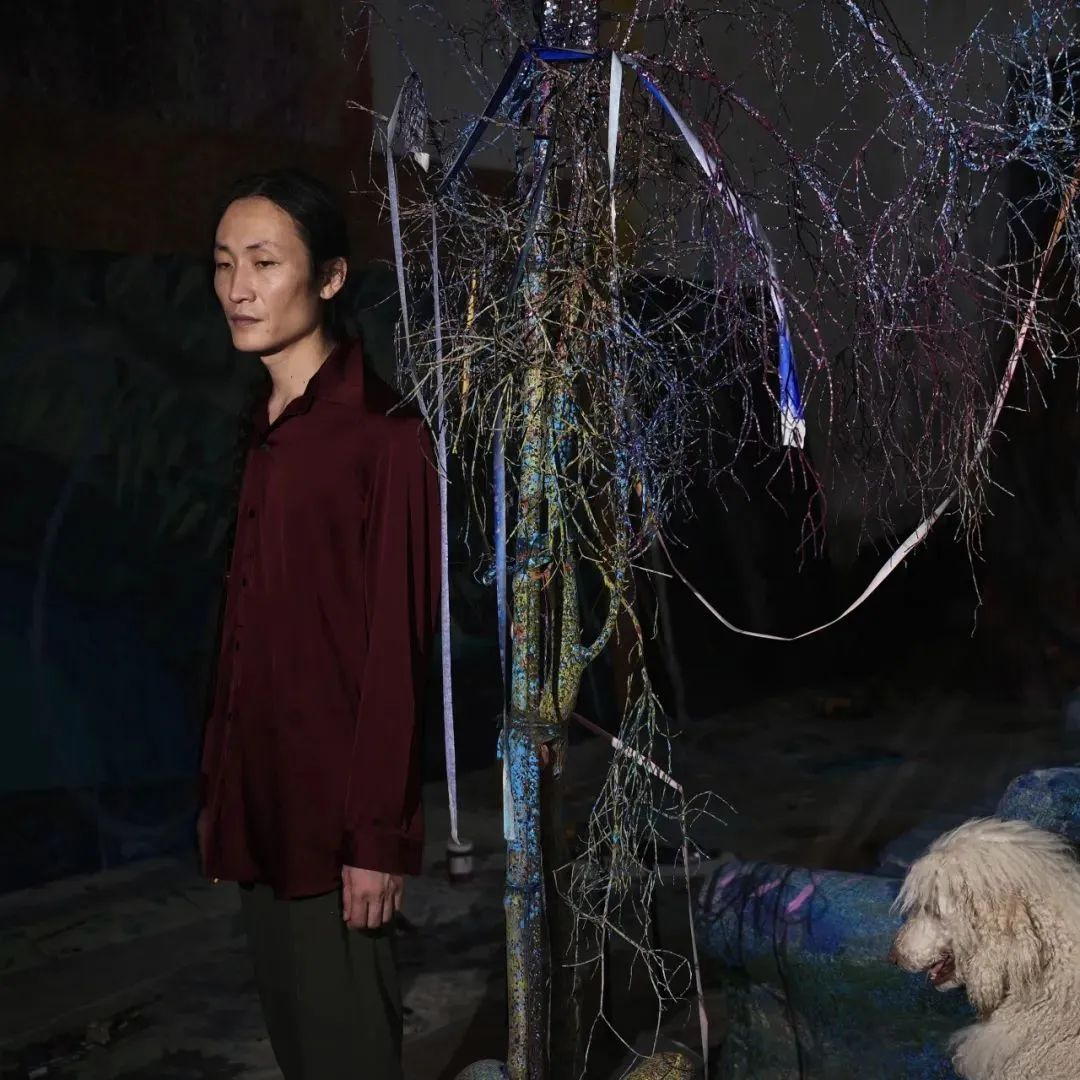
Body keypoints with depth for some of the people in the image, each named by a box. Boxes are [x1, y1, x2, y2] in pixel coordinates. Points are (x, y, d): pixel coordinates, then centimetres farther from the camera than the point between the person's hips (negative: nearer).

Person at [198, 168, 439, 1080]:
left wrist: (376, 831, -15)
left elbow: (396, 643, -14)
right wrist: (219, 792, 11)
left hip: (332, 803, -7)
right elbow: (246, 631, 12)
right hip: (260, 798, 7)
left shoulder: (383, 433, -11)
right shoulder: (269, 432, 10)